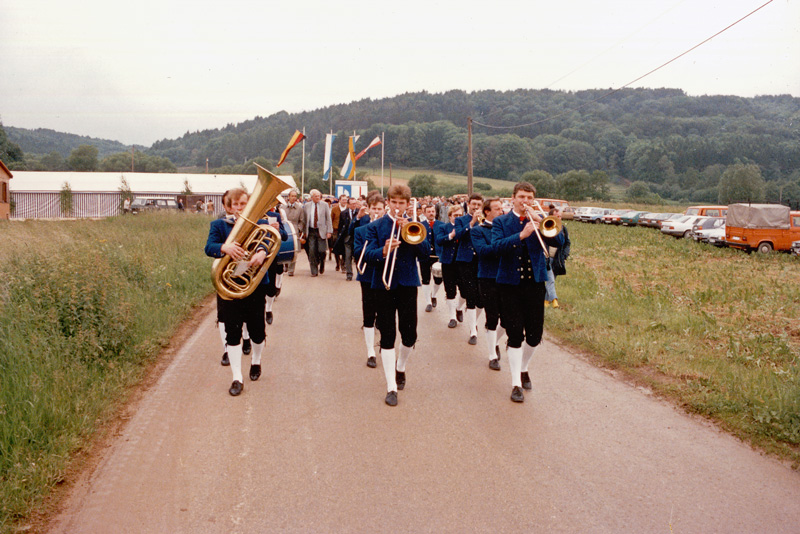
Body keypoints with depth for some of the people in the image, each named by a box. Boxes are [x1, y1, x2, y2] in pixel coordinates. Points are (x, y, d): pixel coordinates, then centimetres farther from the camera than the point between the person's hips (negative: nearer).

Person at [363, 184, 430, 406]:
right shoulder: (375, 226, 4)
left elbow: (426, 252, -5)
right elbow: (368, 255, -8)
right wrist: (383, 252, -29)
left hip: (408, 284, 2)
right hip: (384, 285, -1)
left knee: (409, 334, 4)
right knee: (387, 336, -1)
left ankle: (400, 367, 35)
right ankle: (391, 387, 4)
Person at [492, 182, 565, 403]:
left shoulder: (539, 221, 10)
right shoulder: (500, 222, 3)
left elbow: (559, 241, -5)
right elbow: (498, 246, -15)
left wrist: (541, 223, -18)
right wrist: (521, 235, -27)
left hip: (535, 282, 3)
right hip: (510, 284, -3)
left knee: (535, 335, 7)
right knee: (515, 335, -4)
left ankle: (523, 368, 34)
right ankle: (516, 384, 4)